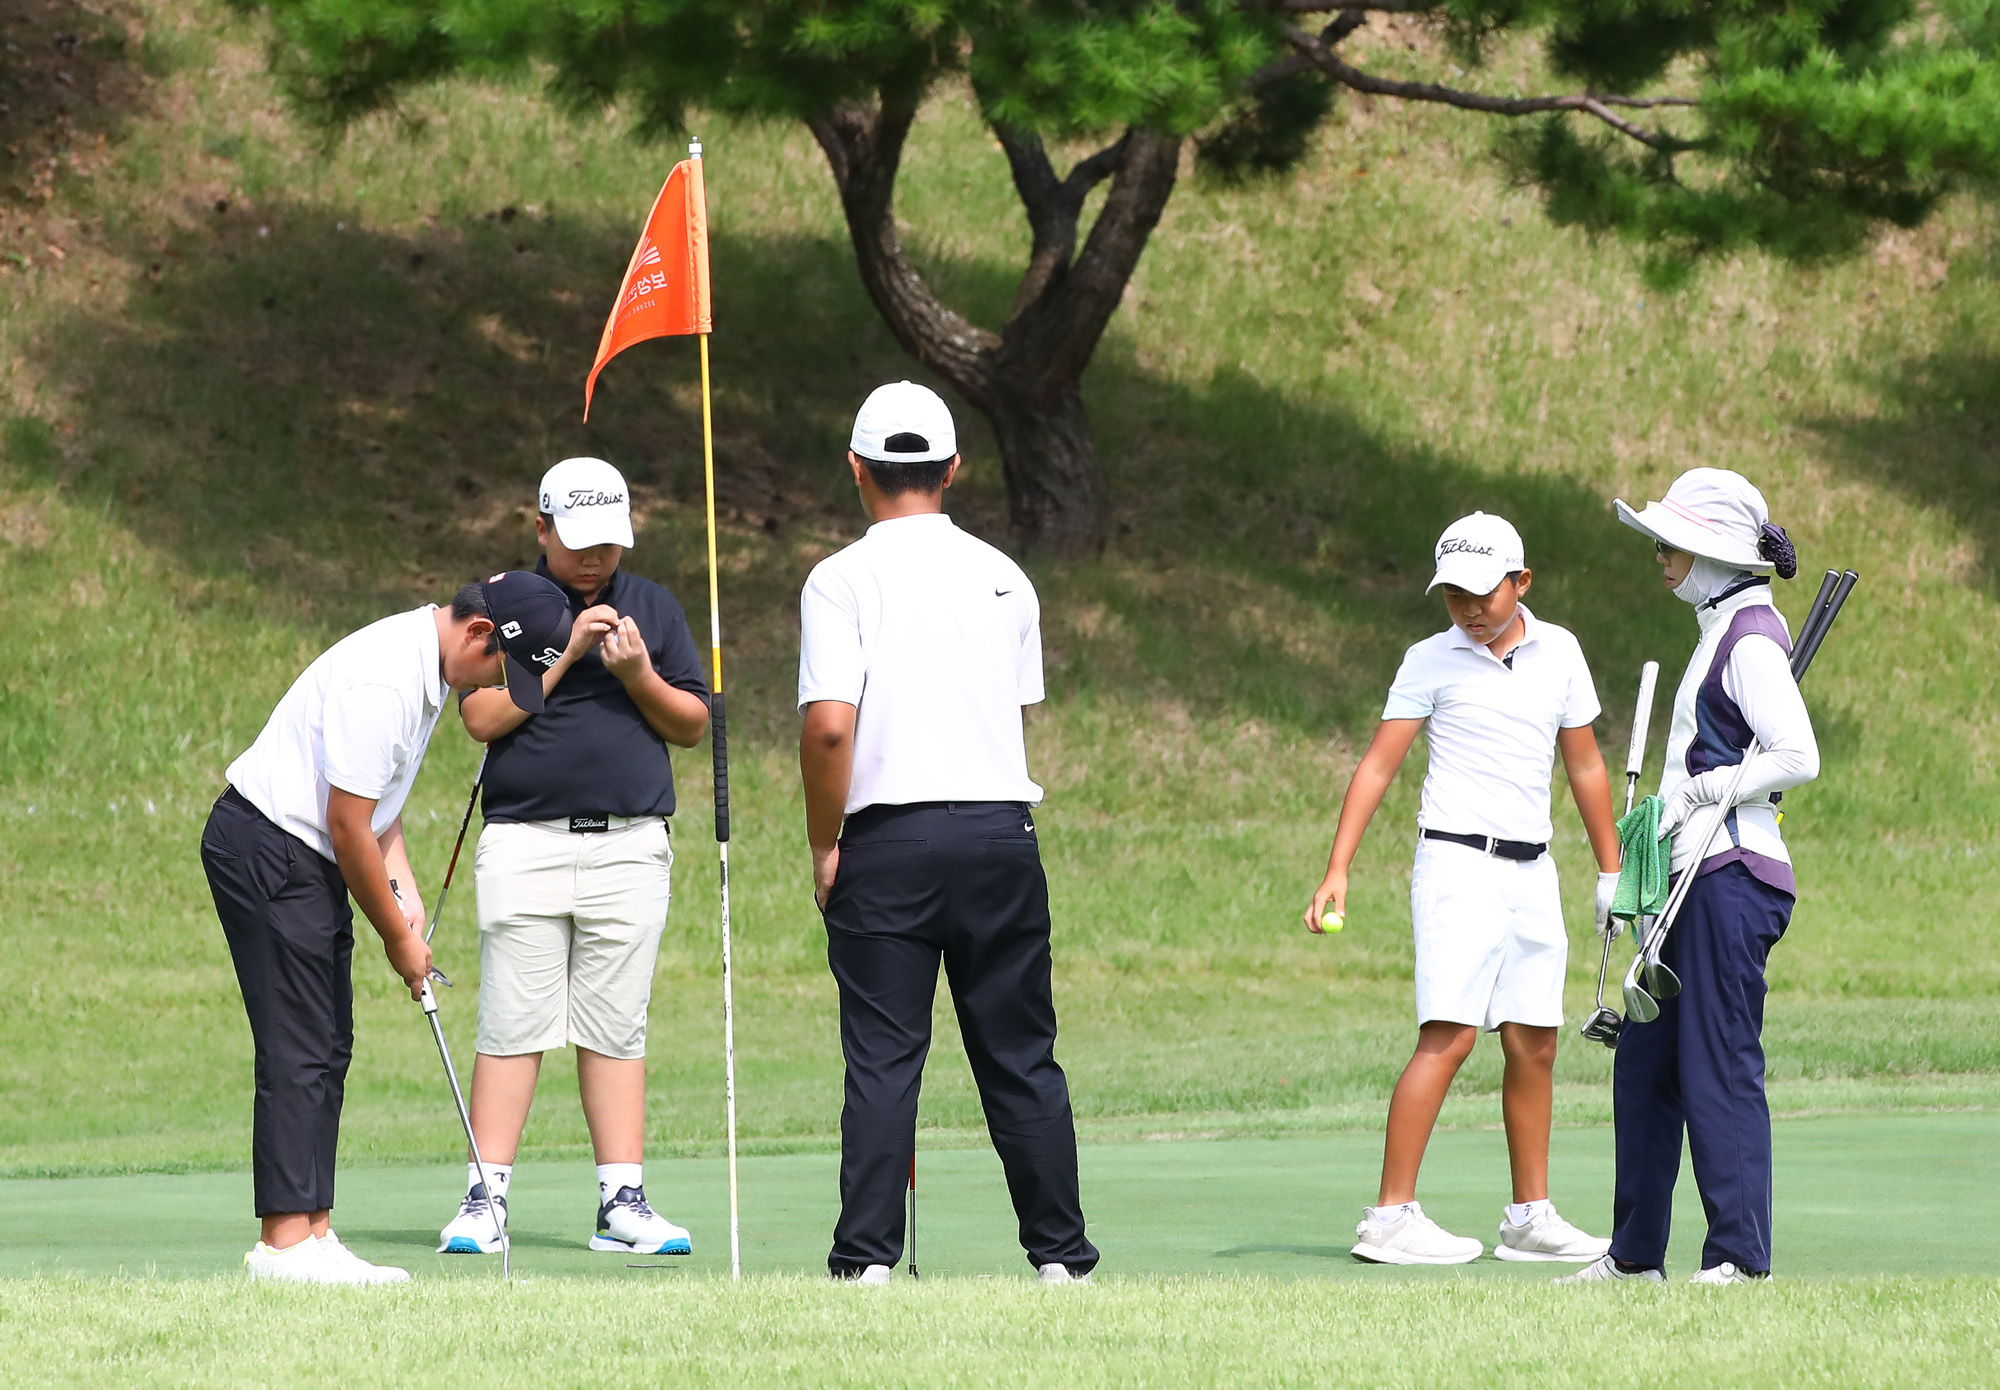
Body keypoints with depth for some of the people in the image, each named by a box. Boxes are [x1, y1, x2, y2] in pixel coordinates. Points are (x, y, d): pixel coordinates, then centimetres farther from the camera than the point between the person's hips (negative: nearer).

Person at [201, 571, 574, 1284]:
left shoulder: (426, 670, 9)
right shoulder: (384, 682, -24)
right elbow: (349, 825, -21)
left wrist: (405, 892, 6)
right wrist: (397, 937, -10)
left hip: (304, 857, 10)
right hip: (268, 849, -10)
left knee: (327, 1051, 8)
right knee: (298, 1051, -12)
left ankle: (310, 1233, 8)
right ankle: (286, 1243, -13)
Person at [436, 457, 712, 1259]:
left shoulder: (652, 606, 13)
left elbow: (693, 725, 11)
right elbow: (483, 717, -6)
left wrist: (639, 676, -7)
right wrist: (565, 650, -12)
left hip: (631, 849, 2)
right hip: (525, 843, -2)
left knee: (617, 1031, 3)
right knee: (512, 1026, -4)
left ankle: (622, 1203, 4)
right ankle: (485, 1199, -3)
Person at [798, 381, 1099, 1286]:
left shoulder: (843, 580, -6)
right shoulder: (1004, 579, 9)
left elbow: (828, 726, -14)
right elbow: (1019, 713, 14)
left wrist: (824, 846, -4)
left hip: (888, 838, -3)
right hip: (1003, 831, 3)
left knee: (882, 1058, 0)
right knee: (1021, 1059, 8)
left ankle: (868, 1256, -3)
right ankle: (1059, 1253, 9)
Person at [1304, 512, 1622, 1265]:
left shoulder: (1559, 652, 9)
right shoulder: (1431, 661, -2)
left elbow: (1585, 765, 17)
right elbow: (1378, 764, -4)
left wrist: (1610, 870, 19)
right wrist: (1337, 869, -12)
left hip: (1533, 873, 5)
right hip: (1458, 860, -5)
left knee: (1535, 1045, 7)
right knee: (1449, 1036, -15)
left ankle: (1530, 1217, 15)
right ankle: (1390, 1217, -16)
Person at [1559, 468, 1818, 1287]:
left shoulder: (1751, 641, -12)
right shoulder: (1724, 633, 18)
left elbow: (1798, 757, -22)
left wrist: (1692, 796, -15)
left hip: (1733, 879, -10)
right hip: (1697, 880, 10)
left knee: (1717, 1066, -8)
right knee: (1645, 1062, 12)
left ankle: (1740, 1254, -4)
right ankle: (1636, 1255, 18)